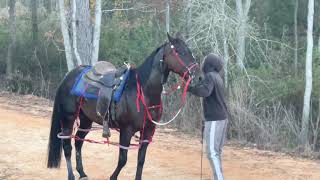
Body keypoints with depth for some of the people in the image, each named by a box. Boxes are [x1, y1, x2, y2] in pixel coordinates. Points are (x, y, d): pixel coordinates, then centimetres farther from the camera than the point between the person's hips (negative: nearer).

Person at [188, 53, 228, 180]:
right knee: (217, 150, 14)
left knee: (212, 152, -10)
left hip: (214, 119, -9)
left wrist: (189, 87, -25)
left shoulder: (210, 76, -13)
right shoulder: (217, 76, 16)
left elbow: (205, 92, -30)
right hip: (222, 118, 9)